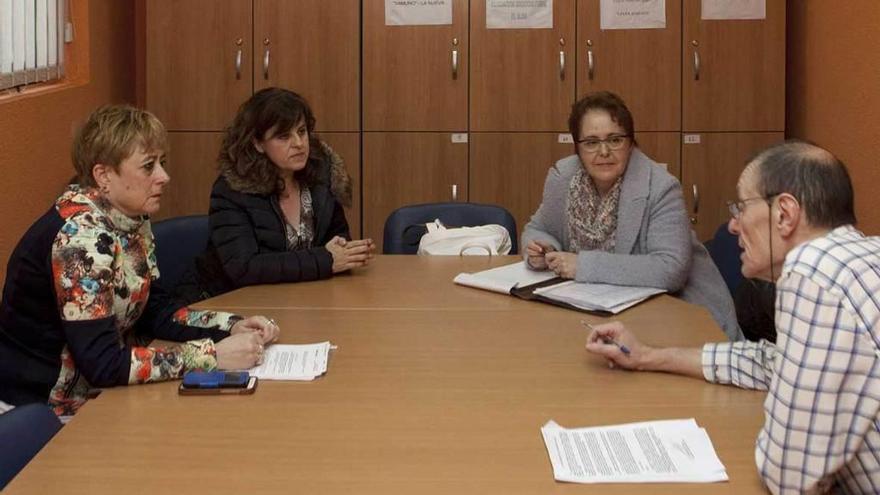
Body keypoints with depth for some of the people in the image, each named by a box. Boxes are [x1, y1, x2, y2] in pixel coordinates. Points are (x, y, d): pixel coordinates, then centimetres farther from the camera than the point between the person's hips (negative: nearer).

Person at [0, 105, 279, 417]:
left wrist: (233, 327, -8)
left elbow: (155, 312, 7)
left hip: (96, 390, 7)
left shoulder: (132, 219, 0)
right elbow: (102, 364, -29)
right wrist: (213, 355, -27)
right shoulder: (80, 235, -24)